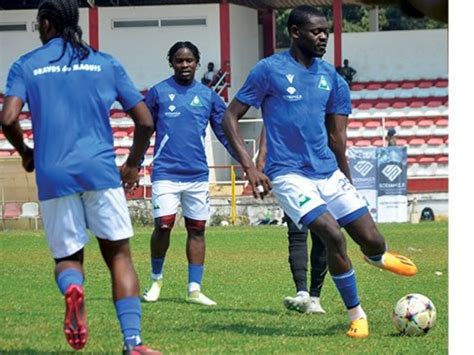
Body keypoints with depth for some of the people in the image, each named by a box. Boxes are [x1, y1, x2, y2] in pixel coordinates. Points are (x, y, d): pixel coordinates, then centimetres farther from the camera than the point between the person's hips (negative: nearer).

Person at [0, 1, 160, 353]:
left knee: (67, 256, 13)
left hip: (53, 176, 0)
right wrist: (133, 164, 24)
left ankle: (72, 287, -23)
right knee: (119, 255, 6)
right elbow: (145, 121, 8)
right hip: (101, 172, 0)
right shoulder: (105, 63, 11)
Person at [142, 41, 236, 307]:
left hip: (198, 174, 3)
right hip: (166, 173, -3)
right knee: (163, 226, -11)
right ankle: (156, 279, 11)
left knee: (197, 229, 3)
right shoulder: (158, 93, 4)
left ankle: (195, 289, 8)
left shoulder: (208, 96, 9)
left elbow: (225, 133, 11)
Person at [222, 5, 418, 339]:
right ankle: (357, 315, -6)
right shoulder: (269, 69, -7)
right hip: (289, 174, -5)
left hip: (328, 173, 5)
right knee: (332, 234, -24)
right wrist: (250, 167, -15)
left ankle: (376, 256, 41)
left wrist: (343, 174, 24)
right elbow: (230, 117, -6)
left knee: (373, 241, 0)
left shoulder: (328, 74, 9)